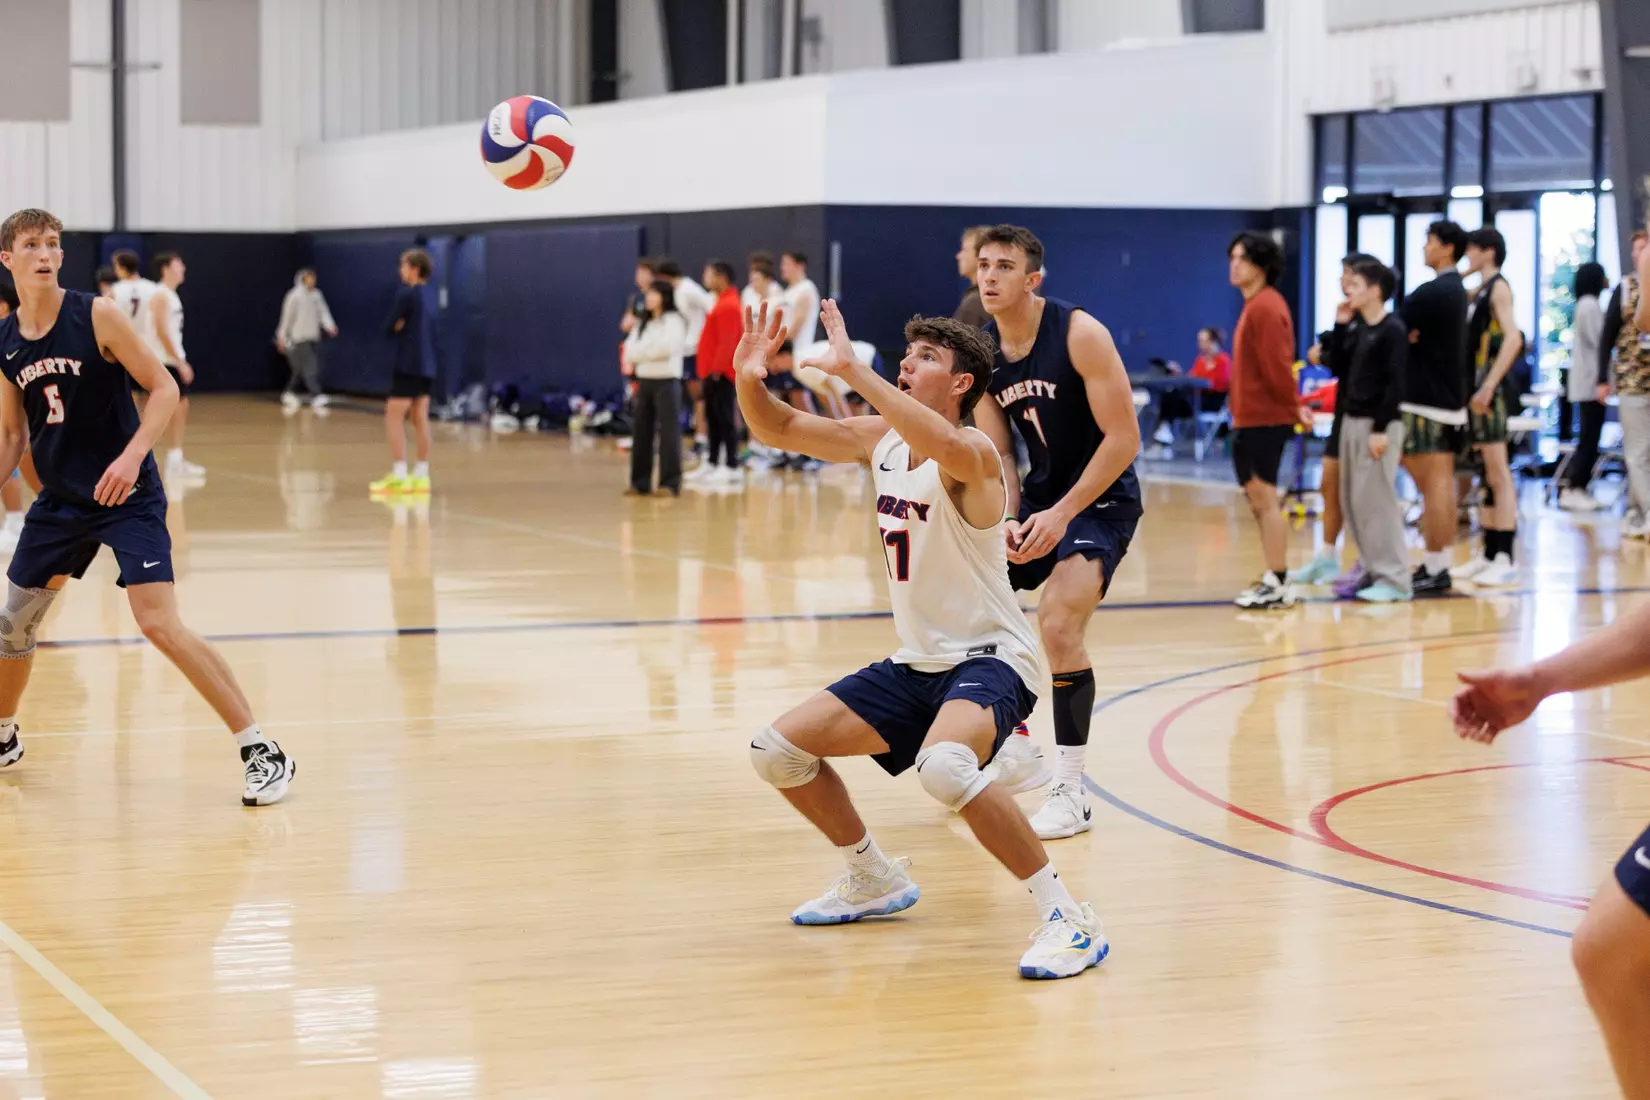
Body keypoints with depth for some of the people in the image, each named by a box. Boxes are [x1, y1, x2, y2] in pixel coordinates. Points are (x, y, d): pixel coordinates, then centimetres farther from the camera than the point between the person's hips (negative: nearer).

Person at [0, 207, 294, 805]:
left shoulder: (97, 316, -13)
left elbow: (164, 389, -12)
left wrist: (132, 455, -25)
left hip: (127, 495, -6)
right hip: (60, 499, 6)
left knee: (160, 623, -18)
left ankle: (262, 752, -15)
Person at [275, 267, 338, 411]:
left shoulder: (317, 295, 9)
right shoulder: (294, 296, -9)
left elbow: (323, 312, 2)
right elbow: (287, 317, -5)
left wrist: (330, 326, -17)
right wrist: (282, 338, -2)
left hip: (314, 338, 6)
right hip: (299, 339, -6)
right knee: (310, 368, -15)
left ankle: (290, 394, 27)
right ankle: (316, 397, -22)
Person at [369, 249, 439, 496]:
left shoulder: (407, 294, -13)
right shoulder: (430, 295, 13)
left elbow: (393, 326, -8)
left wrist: (400, 326, 8)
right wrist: (405, 326, 2)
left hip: (408, 365, -8)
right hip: (427, 365, 8)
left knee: (393, 417, -6)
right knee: (419, 418, 9)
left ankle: (399, 476, -12)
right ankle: (421, 475, 8)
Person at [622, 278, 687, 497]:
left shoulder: (674, 320, -4)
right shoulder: (643, 323, 16)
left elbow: (668, 347, -19)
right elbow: (630, 351, 6)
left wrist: (642, 351, -5)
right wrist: (651, 352, -12)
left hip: (666, 381, -7)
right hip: (644, 380, 7)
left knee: (668, 431, -8)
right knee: (642, 431, 6)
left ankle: (670, 483, -9)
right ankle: (640, 482, 11)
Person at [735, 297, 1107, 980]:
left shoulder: (972, 456, -19)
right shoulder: (880, 439, 5)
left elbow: (949, 447, -45)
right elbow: (777, 429, 10)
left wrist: (852, 371, -45)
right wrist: (749, 380, -12)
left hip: (989, 658, -9)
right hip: (915, 662, 9)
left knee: (943, 765, -39)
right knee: (777, 752, 7)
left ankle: (1065, 917, -25)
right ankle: (874, 881, 27)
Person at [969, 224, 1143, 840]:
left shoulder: (1079, 334, -21)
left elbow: (1124, 439, -20)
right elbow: (997, 454, 5)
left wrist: (1062, 514, -24)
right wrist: (1007, 520, -14)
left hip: (1101, 500, -7)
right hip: (1038, 499, 7)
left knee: (1058, 624, -24)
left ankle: (1071, 793, -12)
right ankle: (1016, 755, 18)